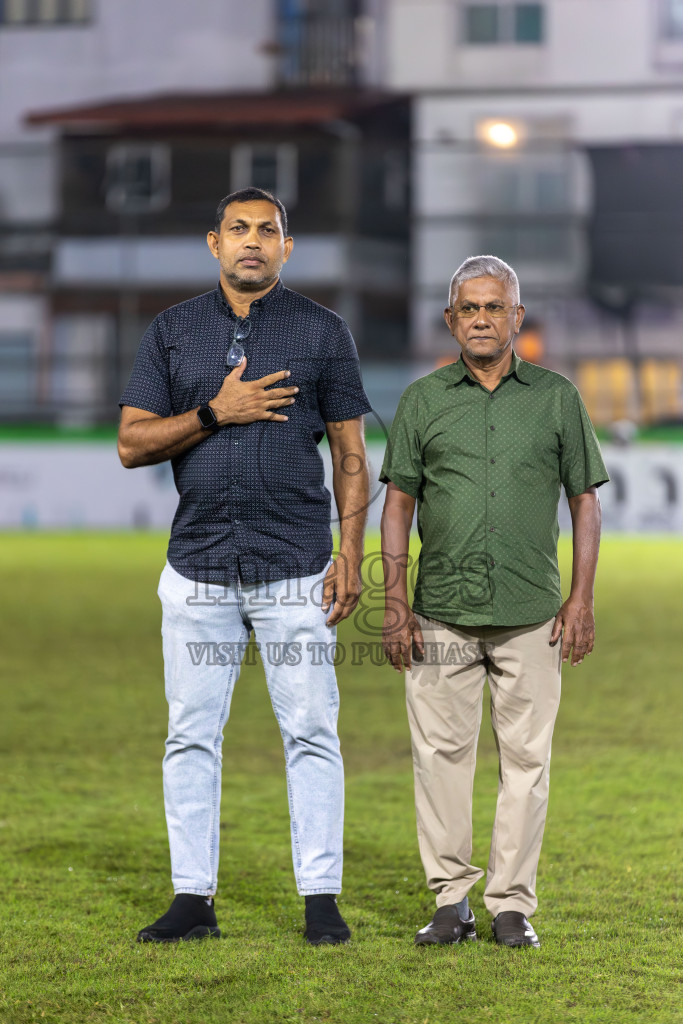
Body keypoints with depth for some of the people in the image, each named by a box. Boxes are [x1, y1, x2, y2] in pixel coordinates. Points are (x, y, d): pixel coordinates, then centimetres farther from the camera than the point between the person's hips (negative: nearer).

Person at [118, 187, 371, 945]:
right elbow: (131, 444, 3)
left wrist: (351, 554, -3)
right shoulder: (172, 332, 9)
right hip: (198, 565, 2)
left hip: (294, 567, -2)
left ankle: (321, 899, 3)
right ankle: (193, 898, 9)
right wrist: (215, 413, -11)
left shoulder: (322, 332, 6)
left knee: (311, 732, -2)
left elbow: (349, 454, 6)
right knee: (191, 735, 3)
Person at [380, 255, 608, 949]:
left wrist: (582, 599, -2)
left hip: (531, 615, 0)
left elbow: (585, 501, 7)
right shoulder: (422, 400, 6)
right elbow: (398, 503, 7)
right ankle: (451, 900, 10)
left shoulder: (556, 398, 5)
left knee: (526, 757, 1)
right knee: (441, 752, 1)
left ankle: (512, 904, 9)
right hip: (441, 615, 1)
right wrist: (395, 601, -2)